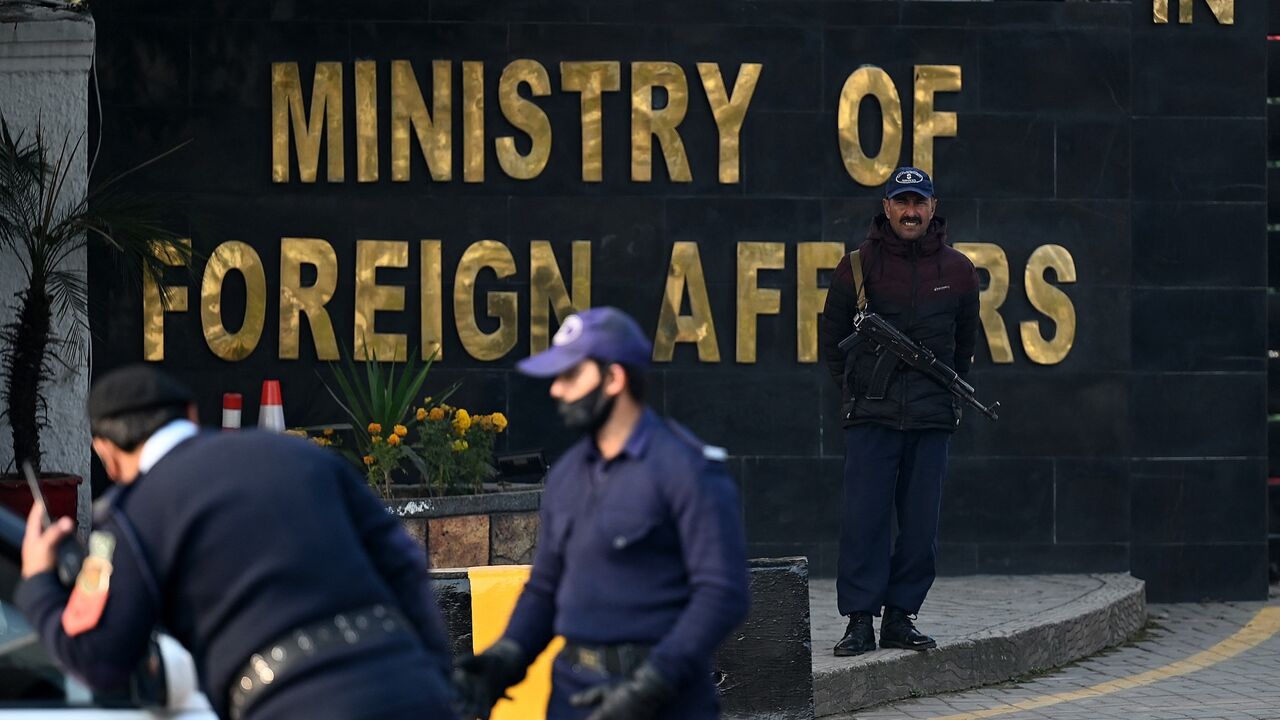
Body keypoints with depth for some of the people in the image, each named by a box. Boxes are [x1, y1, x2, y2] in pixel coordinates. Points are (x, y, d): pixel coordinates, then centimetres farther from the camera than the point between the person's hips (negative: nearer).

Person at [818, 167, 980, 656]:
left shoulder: (957, 271, 8)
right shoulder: (858, 267, 2)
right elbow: (832, 339, 13)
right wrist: (858, 391, 10)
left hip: (932, 419, 2)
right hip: (870, 417, -2)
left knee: (921, 525, 2)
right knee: (863, 519, -7)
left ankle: (900, 618, 10)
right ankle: (860, 621, -3)